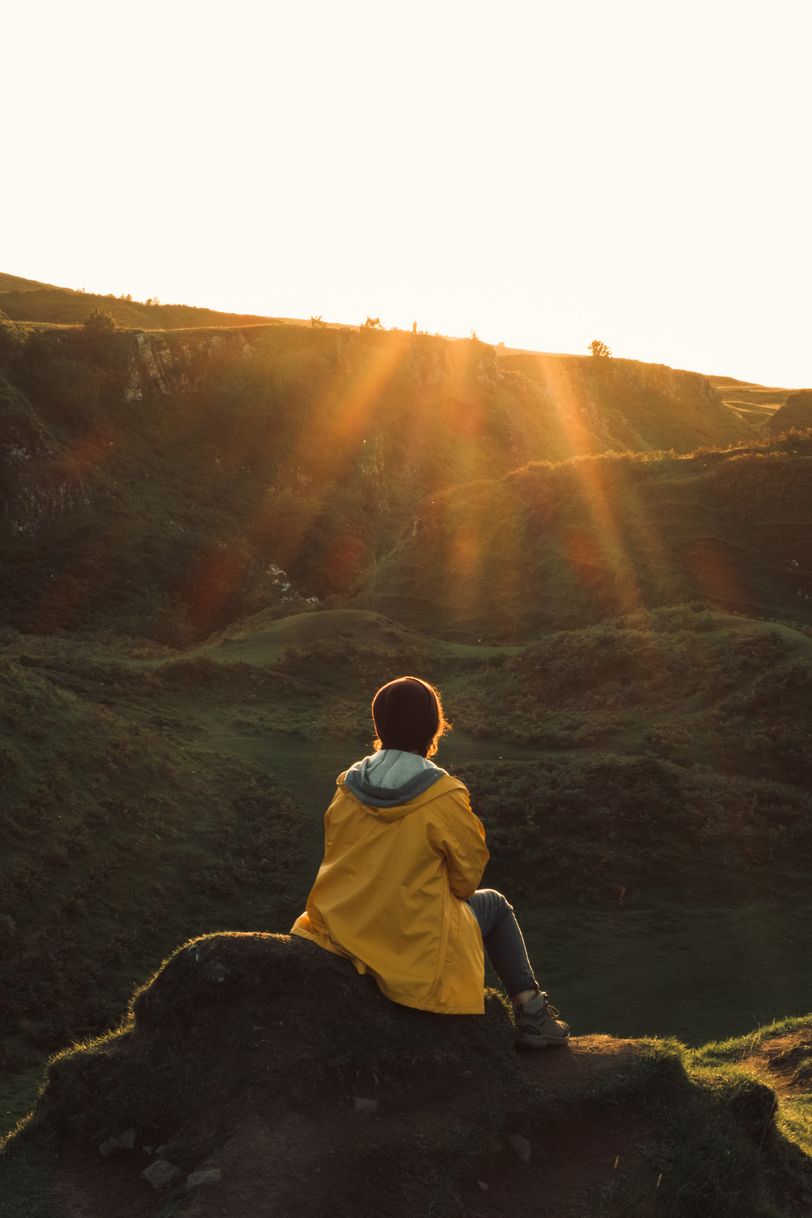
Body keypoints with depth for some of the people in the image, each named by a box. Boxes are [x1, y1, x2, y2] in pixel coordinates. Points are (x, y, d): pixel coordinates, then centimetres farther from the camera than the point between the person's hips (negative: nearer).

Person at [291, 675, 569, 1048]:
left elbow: (339, 859, 9)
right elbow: (467, 875, -5)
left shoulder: (347, 788, -3)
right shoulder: (444, 798, -17)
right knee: (493, 904, 22)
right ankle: (530, 1011, 24)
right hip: (416, 952, -5)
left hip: (341, 936, 6)